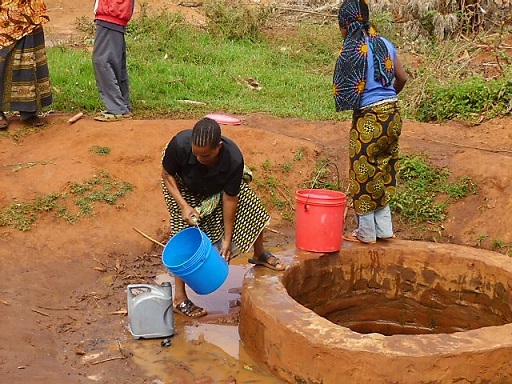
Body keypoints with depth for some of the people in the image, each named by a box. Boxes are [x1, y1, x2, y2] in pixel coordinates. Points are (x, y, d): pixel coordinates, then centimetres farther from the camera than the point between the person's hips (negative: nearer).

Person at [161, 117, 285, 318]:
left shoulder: (234, 159, -38)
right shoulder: (179, 144, -41)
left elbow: (229, 198, -26)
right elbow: (167, 175, -21)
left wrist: (228, 239, -21)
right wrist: (183, 205, -33)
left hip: (217, 186, 2)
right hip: (183, 186, -2)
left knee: (252, 207, -1)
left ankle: (259, 254, 30)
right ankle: (179, 298, -5)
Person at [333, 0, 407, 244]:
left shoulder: (353, 50, -15)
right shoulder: (385, 44, 5)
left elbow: (348, 90, -18)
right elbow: (402, 78, 11)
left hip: (368, 118, -7)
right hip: (392, 114, 7)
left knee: (363, 174, 7)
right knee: (383, 172, 18)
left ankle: (366, 233, 17)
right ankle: (383, 228, 25)